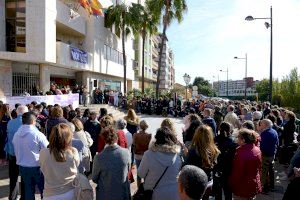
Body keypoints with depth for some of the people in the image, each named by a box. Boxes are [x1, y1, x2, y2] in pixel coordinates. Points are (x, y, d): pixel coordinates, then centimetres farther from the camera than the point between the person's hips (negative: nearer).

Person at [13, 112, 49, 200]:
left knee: (28, 190, 17)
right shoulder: (38, 134, -20)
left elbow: (16, 151, 10)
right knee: (43, 189, 11)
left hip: (22, 167, 5)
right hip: (37, 166, -5)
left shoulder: (16, 135, -3)